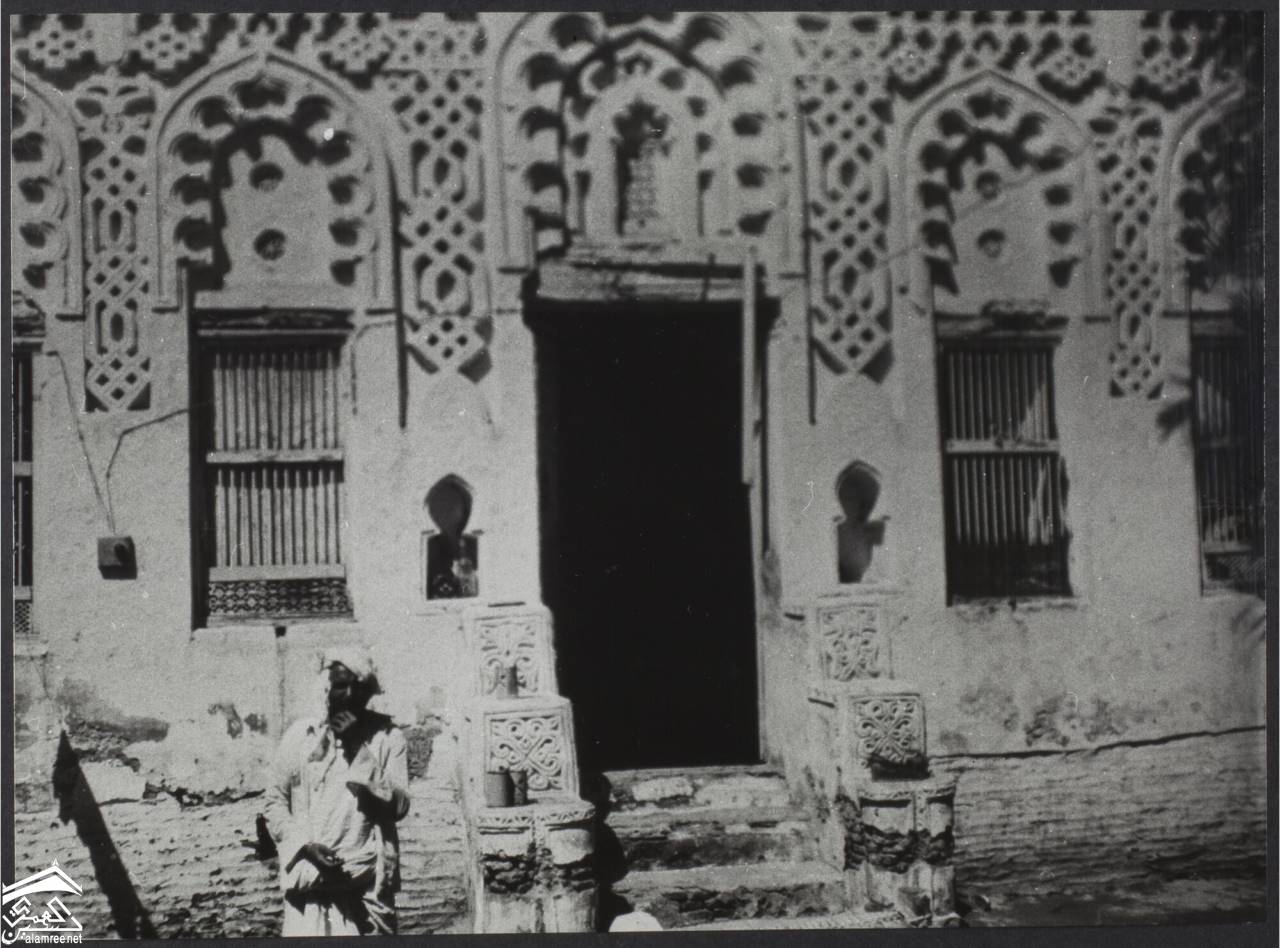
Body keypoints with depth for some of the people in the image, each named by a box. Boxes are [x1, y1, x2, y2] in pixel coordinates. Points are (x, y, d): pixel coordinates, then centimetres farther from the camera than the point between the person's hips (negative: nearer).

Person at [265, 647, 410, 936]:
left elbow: (398, 806, -6)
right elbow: (275, 801, 9)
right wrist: (304, 844, -7)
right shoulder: (299, 735, 6)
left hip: (368, 883, 0)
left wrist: (360, 750, -11)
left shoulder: (387, 738, 4)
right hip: (309, 881, 0)